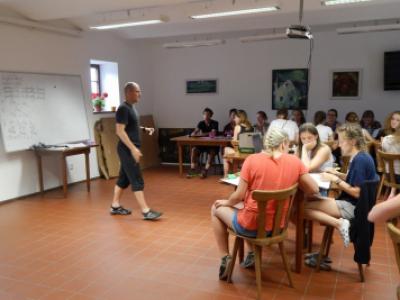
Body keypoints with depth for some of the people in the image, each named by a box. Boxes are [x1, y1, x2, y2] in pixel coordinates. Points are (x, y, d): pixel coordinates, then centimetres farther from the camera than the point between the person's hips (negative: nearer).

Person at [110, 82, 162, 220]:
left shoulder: (131, 107, 14)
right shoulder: (123, 109, -16)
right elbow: (120, 131, -22)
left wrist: (144, 129, 10)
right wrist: (133, 148, -26)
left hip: (130, 149, 10)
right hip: (127, 150, -10)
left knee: (124, 178, 16)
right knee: (137, 181, -8)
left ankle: (115, 206, 26)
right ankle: (146, 211, -5)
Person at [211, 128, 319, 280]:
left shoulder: (252, 160, -15)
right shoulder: (295, 162, -6)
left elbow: (239, 196, -12)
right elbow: (314, 189, 1)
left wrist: (226, 202, 9)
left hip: (250, 225, -4)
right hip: (277, 226, 5)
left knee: (216, 209, 23)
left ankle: (226, 258, 18)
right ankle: (252, 254, 33)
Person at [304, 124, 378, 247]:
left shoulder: (360, 160, -19)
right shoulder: (359, 157, 9)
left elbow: (357, 193, -21)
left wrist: (335, 179, -16)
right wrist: (338, 174, 6)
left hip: (353, 207, -10)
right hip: (350, 203, 10)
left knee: (304, 207, -17)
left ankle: (339, 223, -19)